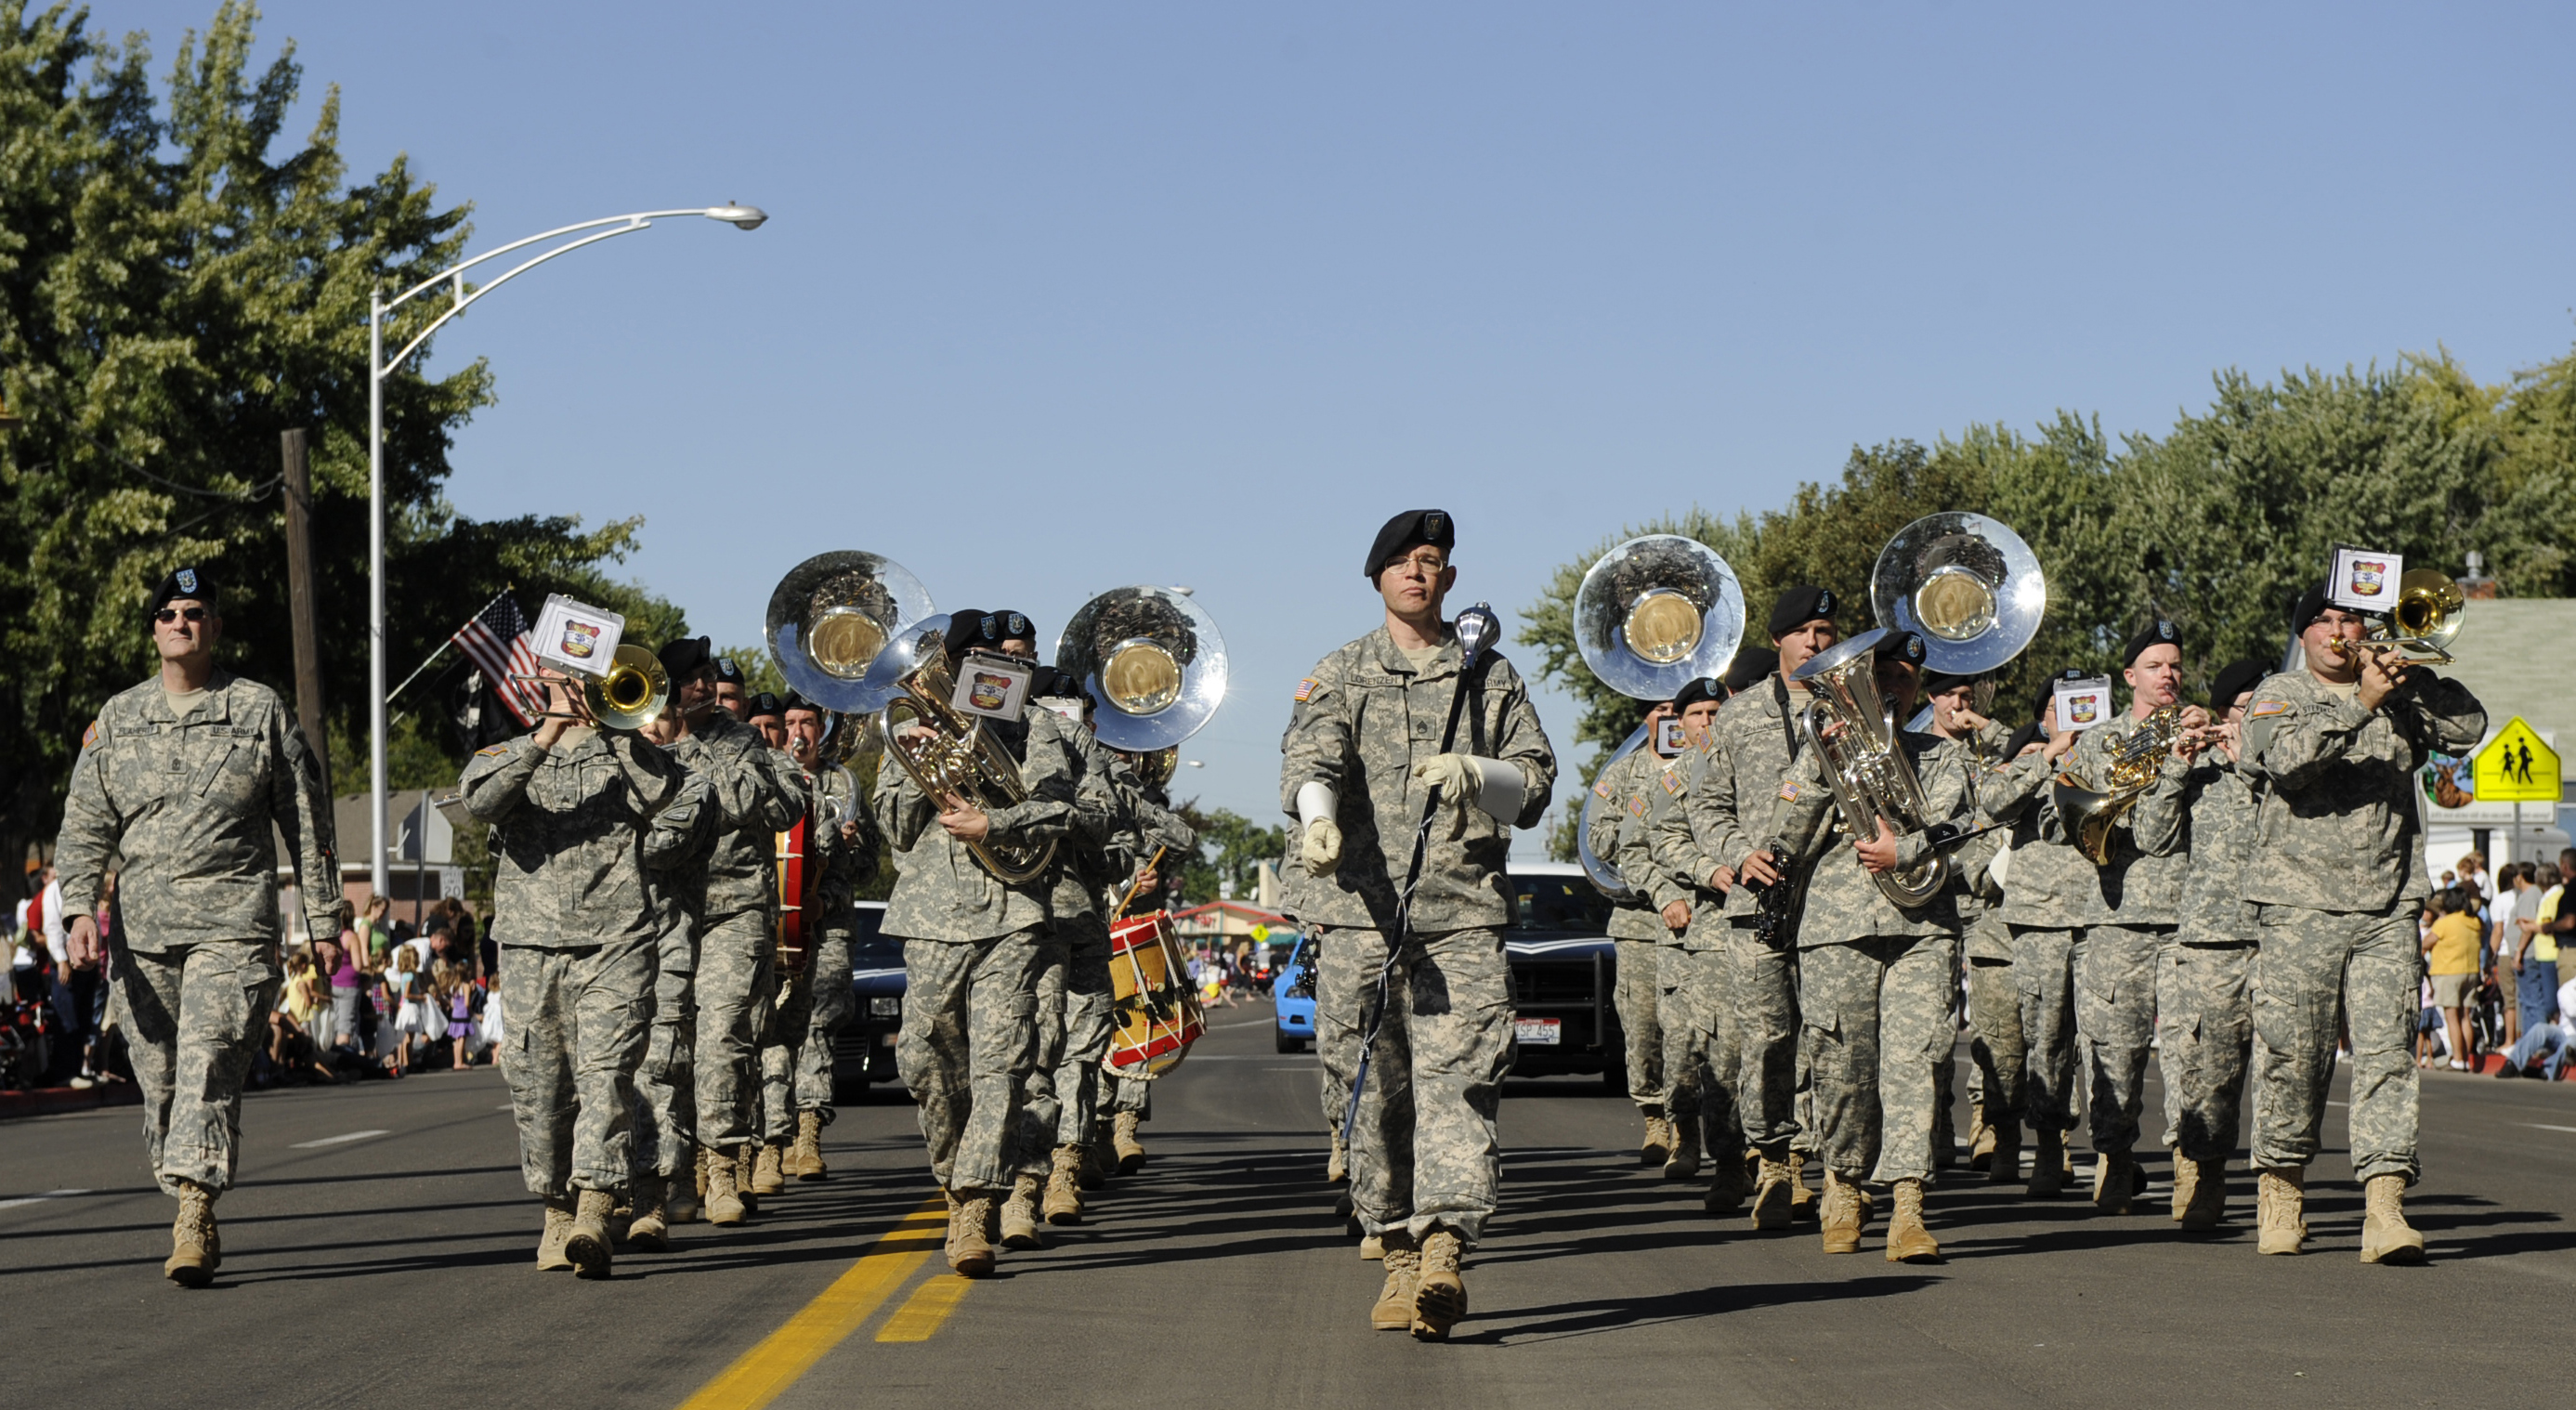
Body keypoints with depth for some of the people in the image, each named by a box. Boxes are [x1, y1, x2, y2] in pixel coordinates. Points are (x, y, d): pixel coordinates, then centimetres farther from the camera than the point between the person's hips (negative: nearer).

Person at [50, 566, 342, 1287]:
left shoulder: (260, 711, 5)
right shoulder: (117, 719, 12)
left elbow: (308, 826, 8)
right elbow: (84, 825, 11)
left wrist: (322, 928, 5)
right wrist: (79, 910, -4)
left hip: (233, 927, -4)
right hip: (142, 932, 4)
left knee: (209, 1068, -16)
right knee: (160, 1080, 5)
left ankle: (194, 1218, -23)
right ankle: (198, 1222, 16)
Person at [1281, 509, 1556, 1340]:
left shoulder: (1491, 679, 18)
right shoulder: (1340, 674, 14)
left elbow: (1536, 781, 12)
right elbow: (1311, 755, -6)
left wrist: (1472, 774, -10)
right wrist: (1317, 817, -29)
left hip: (1464, 908, 0)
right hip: (1363, 906, 0)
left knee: (1457, 1077, -15)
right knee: (1379, 1090, 2)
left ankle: (1444, 1250, -26)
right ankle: (1398, 1256, 11)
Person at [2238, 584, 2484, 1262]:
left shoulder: (2400, 701, 17)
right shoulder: (2278, 697, 8)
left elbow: (2469, 725, 4)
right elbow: (2288, 758, -13)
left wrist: (2410, 676, -6)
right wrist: (2361, 704, -19)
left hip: (2386, 907, 2)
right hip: (2300, 903, -2)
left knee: (2386, 1050, -8)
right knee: (2293, 1054, -1)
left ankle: (2385, 1206, -13)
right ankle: (2282, 1194, 15)